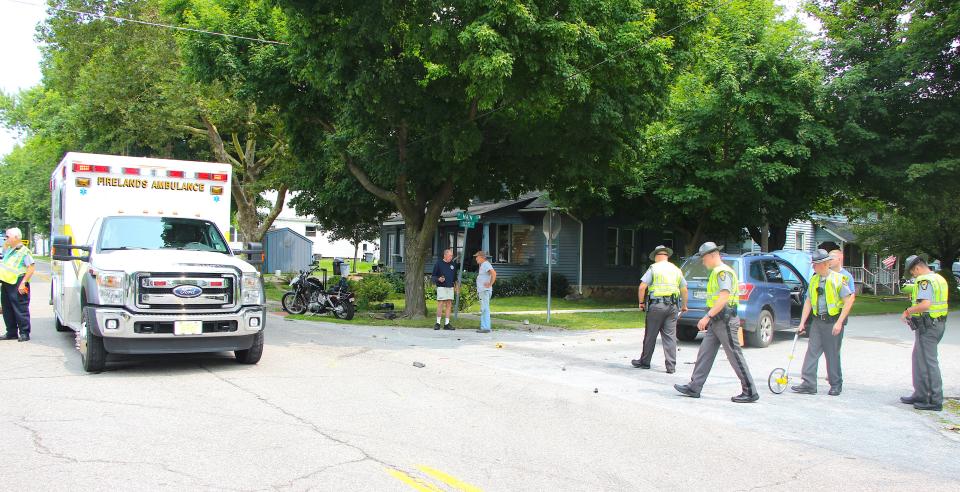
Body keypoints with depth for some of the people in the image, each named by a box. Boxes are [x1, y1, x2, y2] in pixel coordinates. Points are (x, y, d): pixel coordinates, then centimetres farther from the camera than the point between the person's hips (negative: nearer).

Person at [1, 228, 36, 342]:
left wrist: (23, 282, -21)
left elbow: (32, 268, -16)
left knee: (20, 309, -6)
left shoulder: (24, 251, -10)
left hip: (17, 284, -9)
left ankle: (24, 333, -2)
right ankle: (12, 333, 21)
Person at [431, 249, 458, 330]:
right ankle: (438, 323, -3)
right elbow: (433, 275, 1)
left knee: (449, 304, 2)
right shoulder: (439, 263, 0)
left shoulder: (453, 264, 14)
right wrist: (438, 279, -17)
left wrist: (456, 284, 13)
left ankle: (447, 323, 6)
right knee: (440, 304, -9)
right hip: (441, 287, -5)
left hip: (450, 287, 5)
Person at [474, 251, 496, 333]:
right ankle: (483, 327, 17)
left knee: (485, 309, -11)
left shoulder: (486, 264, -14)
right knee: (483, 310, 12)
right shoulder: (482, 265, 18)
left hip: (485, 291, -11)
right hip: (481, 291, 11)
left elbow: (493, 273, -29)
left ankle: (486, 328, -11)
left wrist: (490, 284, -22)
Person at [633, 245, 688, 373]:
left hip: (656, 306, -4)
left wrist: (641, 302, 2)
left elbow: (642, 287, -10)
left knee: (650, 336, 6)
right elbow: (684, 290, 15)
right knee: (670, 336, 4)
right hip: (672, 306, 4)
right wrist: (684, 305, 26)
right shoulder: (676, 270, 12)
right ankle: (671, 366, 1)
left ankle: (644, 362, 18)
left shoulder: (653, 268, -3)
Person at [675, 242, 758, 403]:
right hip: (717, 321, 10)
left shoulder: (722, 271, -14)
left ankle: (750, 392, 3)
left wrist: (707, 316, -26)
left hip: (725, 321, -10)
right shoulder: (716, 272, 18)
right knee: (705, 353, 8)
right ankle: (694, 387, 11)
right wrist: (709, 318, 23)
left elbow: (724, 298, -25)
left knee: (735, 356, -5)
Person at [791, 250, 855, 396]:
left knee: (833, 354, 3)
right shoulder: (814, 279, 9)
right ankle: (809, 384, 1)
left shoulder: (838, 279, -7)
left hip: (833, 322, -5)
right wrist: (802, 323, 9)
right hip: (817, 321, 5)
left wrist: (839, 322, -14)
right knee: (812, 351, -1)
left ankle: (836, 385, 17)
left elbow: (848, 301, -9)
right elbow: (808, 301, 13)